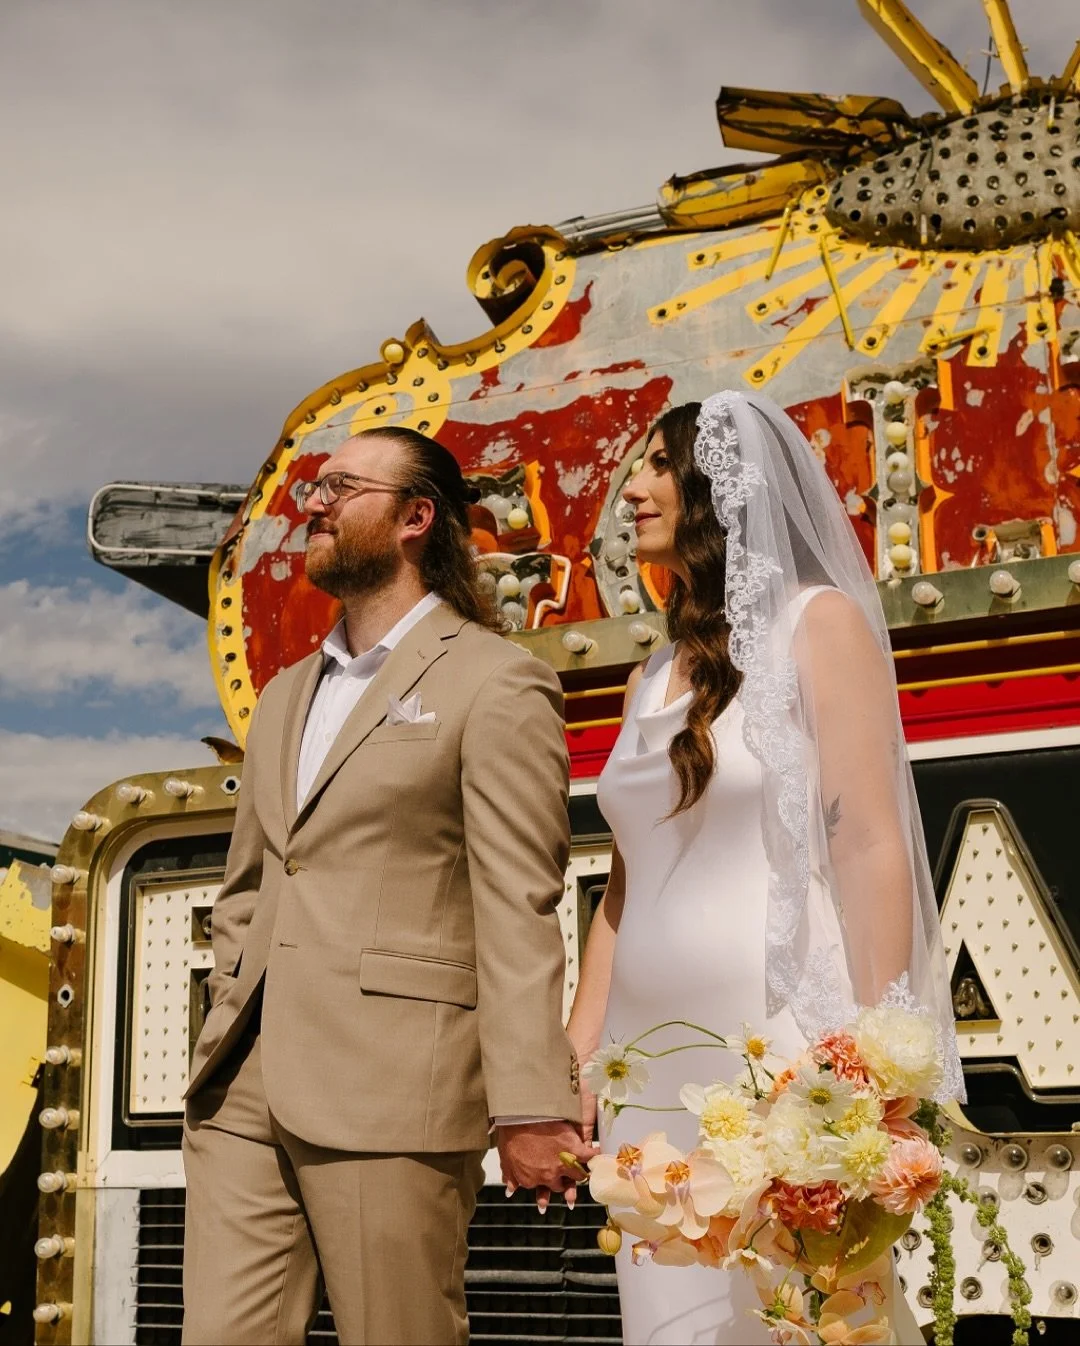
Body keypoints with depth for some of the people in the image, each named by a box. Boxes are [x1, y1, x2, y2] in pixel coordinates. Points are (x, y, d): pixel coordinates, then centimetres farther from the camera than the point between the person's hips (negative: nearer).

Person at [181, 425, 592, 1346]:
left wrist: (531, 1107, -14)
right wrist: (221, 1058, 15)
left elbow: (518, 915, -10)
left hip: (394, 1096, -6)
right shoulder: (285, 696, 21)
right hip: (245, 1092, 7)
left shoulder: (495, 684, -3)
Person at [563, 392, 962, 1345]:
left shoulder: (819, 623, -2)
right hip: (654, 1059, 6)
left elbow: (872, 846, -10)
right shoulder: (652, 678, 15)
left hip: (780, 1044, -6)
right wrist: (574, 1067, 11)